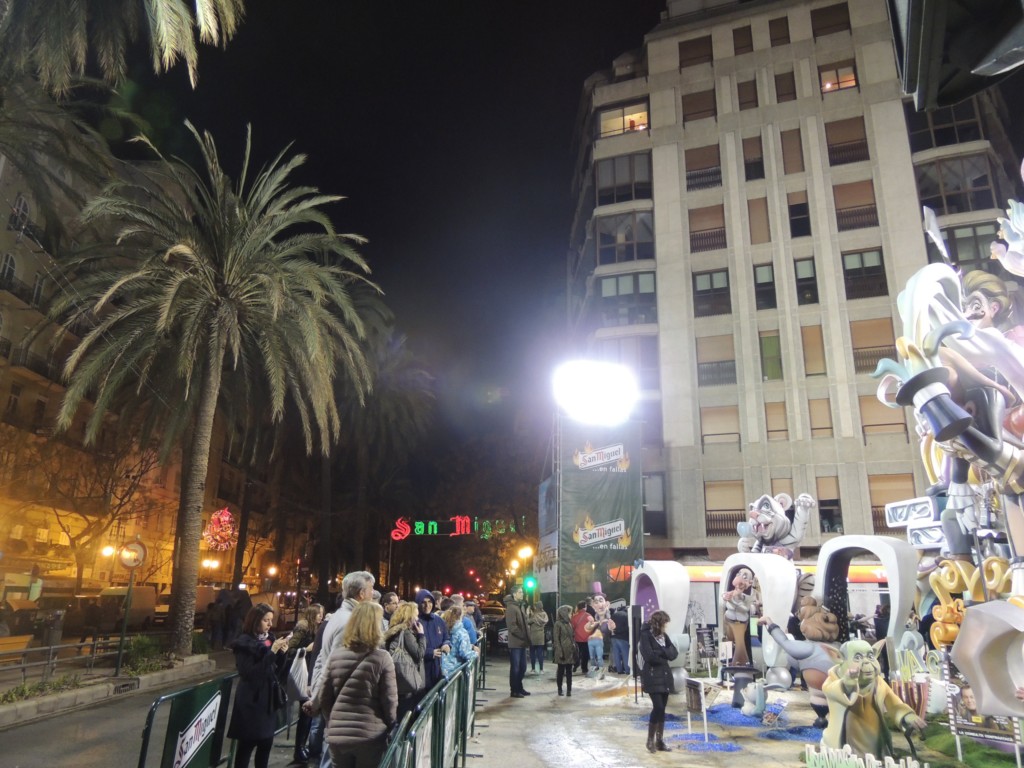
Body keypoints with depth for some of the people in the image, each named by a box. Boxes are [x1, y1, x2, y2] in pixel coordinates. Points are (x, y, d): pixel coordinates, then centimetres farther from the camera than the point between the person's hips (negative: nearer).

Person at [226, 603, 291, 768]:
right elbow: (249, 673, -18)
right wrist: (272, 652, -23)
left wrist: (282, 653, -7)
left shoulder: (270, 639, 7)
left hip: (268, 699, 6)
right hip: (251, 700, -6)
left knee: (266, 742, 8)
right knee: (247, 743, 2)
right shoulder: (244, 643, -9)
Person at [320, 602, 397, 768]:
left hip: (337, 736, 3)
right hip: (370, 736, -3)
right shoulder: (381, 657, -12)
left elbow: (324, 698, 4)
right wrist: (390, 727, 9)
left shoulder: (335, 655, -2)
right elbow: (389, 700, -9)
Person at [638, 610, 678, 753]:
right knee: (658, 707, -11)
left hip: (665, 675, 6)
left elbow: (674, 653, 1)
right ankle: (650, 739, 5)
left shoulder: (664, 635, 8)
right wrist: (665, 654, -8)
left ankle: (660, 740, 17)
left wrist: (660, 652, -14)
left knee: (662, 708, 8)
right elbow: (649, 656, -21)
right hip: (652, 677, -6)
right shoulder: (646, 635, -12)